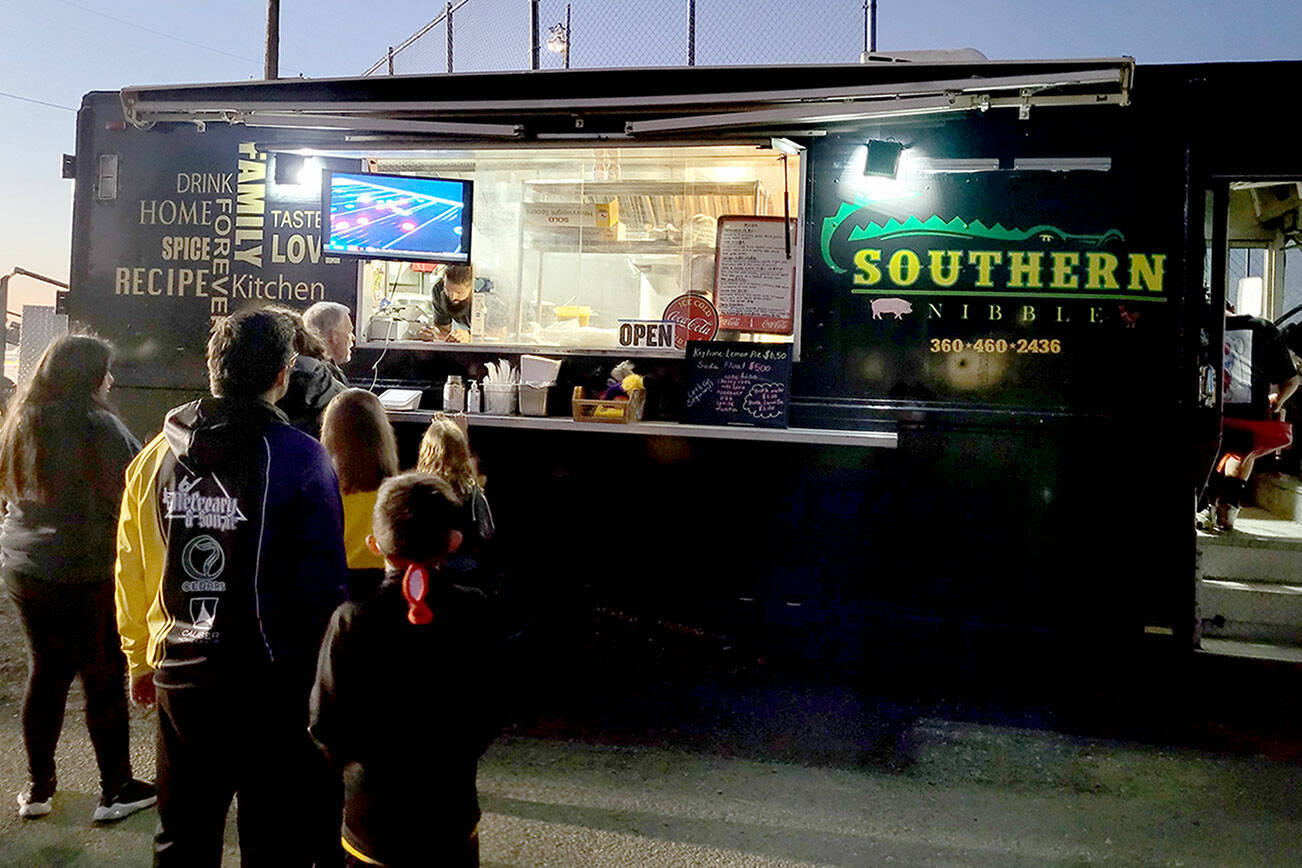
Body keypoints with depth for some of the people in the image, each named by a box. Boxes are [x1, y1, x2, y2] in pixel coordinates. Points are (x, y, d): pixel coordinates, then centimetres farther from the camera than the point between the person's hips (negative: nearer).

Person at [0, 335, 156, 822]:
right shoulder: (98, 426, -17)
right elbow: (131, 496, -15)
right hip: (86, 575, -7)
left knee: (46, 673, 16)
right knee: (105, 679, 4)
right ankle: (116, 791, 13)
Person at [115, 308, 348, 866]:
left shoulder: (156, 455, 2)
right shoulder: (302, 459, -11)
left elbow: (130, 571, 9)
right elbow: (323, 579, -11)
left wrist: (140, 661, 21)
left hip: (179, 677, 5)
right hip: (275, 681, -4)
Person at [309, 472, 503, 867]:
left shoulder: (352, 620, -14)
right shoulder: (473, 613, -9)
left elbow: (325, 724, -8)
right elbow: (489, 719, 0)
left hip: (370, 819, -1)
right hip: (452, 818, 1)